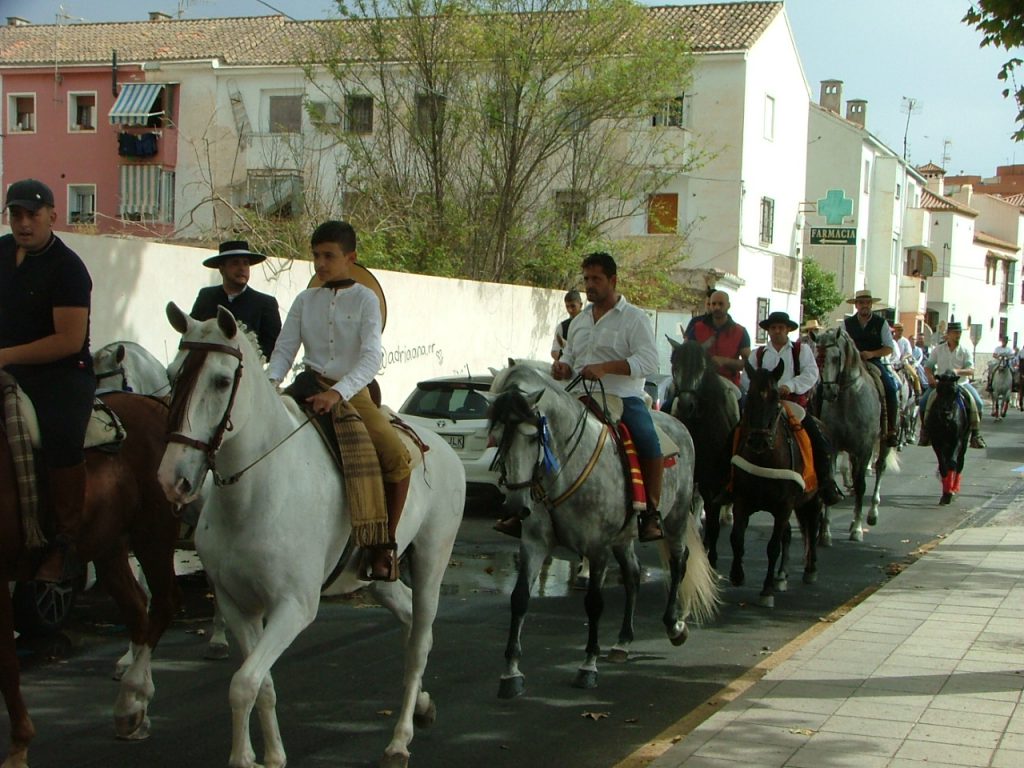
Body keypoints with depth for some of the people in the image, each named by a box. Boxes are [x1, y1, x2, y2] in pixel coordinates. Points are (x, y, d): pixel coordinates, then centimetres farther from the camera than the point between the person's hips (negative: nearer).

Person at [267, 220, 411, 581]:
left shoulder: (365, 299, -2)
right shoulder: (305, 300, 10)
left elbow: (371, 357, -15)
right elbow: (284, 349, 6)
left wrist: (337, 393, -31)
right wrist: (269, 383, -16)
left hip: (352, 392, -3)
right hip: (309, 387, 3)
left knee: (397, 457, -23)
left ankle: (385, 542, -7)